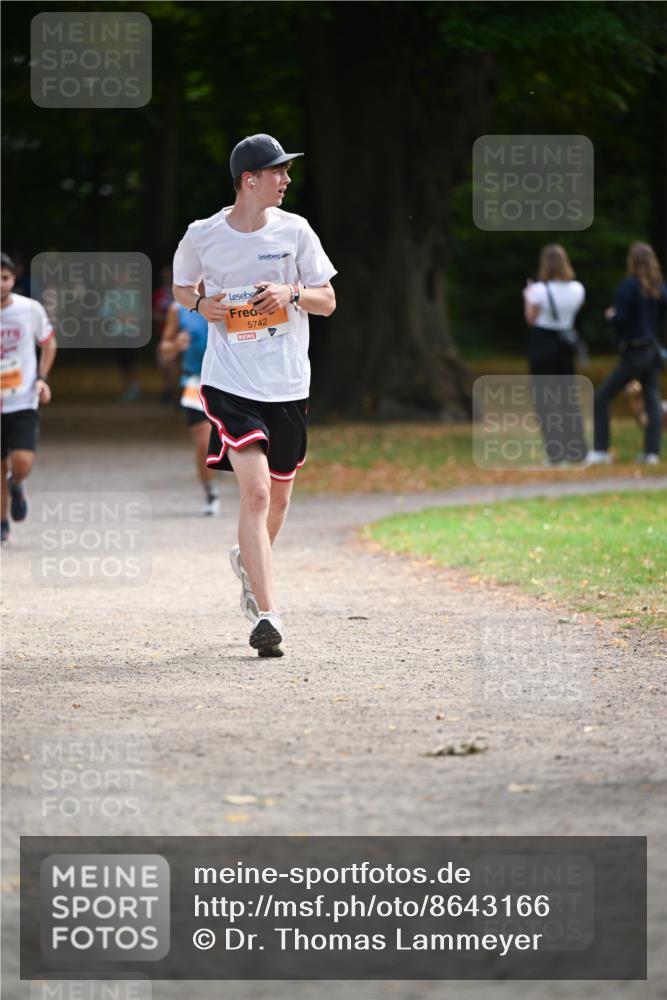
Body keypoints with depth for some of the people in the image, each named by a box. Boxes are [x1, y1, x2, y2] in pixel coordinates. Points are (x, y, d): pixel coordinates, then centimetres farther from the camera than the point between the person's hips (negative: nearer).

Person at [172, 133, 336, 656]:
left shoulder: (294, 230, 0)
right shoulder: (202, 235, -2)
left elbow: (328, 301, 5)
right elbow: (181, 287, 17)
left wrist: (292, 293, -15)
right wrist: (202, 305, -5)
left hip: (287, 385, 3)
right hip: (230, 383, -3)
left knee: (278, 496, 16)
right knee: (255, 491, -17)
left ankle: (248, 560, 49)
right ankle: (267, 614, -19)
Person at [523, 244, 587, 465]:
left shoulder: (540, 290, -16)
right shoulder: (577, 289, -2)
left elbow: (531, 319, -8)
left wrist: (528, 298, 8)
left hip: (542, 341, -4)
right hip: (566, 341, 5)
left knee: (546, 398, 1)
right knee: (569, 396, 14)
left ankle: (556, 452, -4)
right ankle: (576, 449, 12)